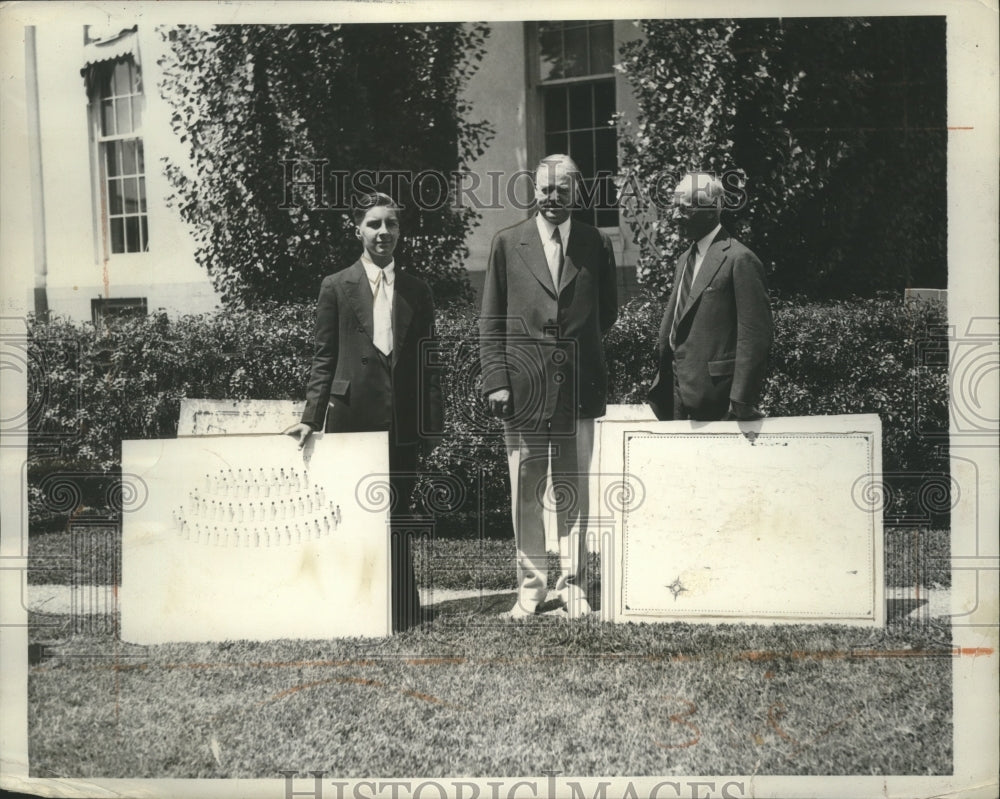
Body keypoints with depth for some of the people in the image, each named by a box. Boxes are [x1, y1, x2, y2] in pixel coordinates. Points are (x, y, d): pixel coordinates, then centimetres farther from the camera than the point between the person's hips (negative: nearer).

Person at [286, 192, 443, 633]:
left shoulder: (416, 290, 12)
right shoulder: (337, 287, 6)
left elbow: (427, 359, 13)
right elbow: (324, 359, 5)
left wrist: (434, 416, 6)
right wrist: (312, 417, -2)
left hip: (403, 419, 2)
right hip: (352, 415, -2)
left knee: (395, 515, 5)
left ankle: (402, 609, 14)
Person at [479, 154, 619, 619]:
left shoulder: (597, 245, 8)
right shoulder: (507, 244, 5)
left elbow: (608, 313, 18)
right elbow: (491, 322, 4)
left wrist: (578, 345, 8)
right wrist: (496, 380, -4)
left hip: (578, 388, 1)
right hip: (522, 389, -1)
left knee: (574, 492, 6)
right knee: (525, 494, 5)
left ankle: (573, 585, 16)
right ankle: (531, 585, 16)